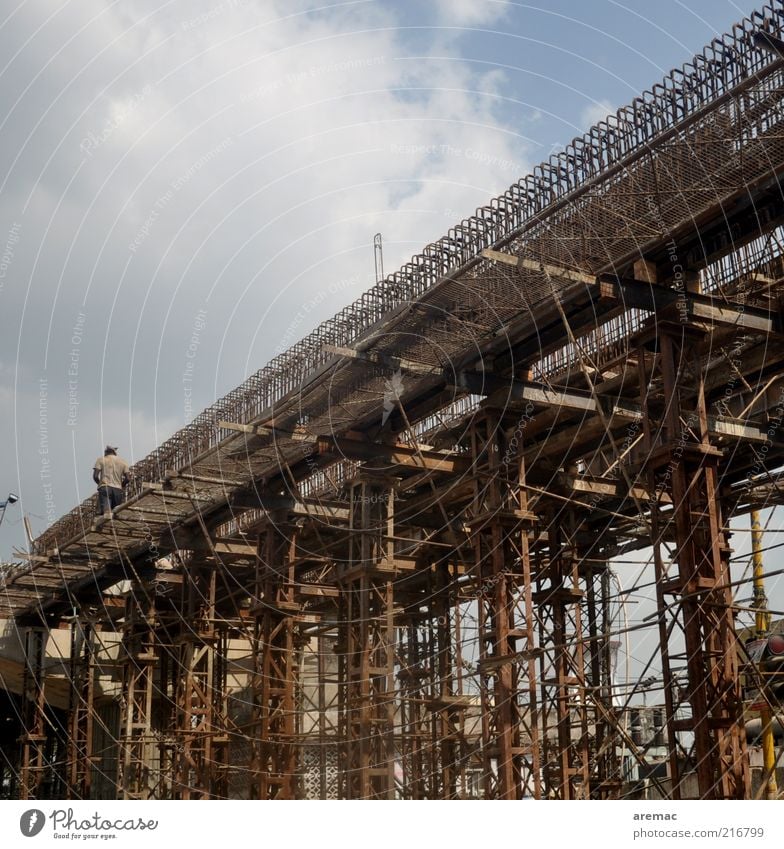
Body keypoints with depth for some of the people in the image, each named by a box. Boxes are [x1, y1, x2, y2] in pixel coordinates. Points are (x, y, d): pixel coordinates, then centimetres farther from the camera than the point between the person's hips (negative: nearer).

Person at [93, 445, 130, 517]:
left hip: (105, 488, -3)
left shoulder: (101, 460, 11)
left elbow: (95, 476, 1)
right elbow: (128, 478, 9)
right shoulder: (122, 461, 18)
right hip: (118, 489, 3)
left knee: (105, 511, -20)